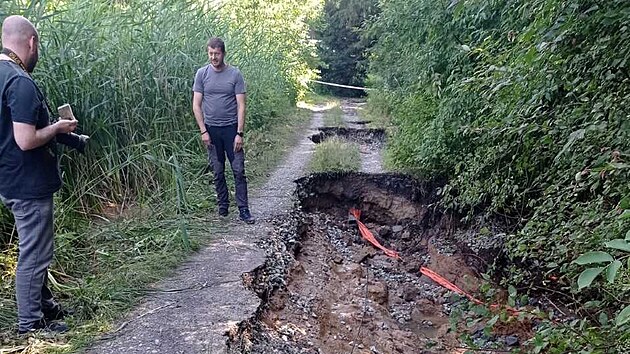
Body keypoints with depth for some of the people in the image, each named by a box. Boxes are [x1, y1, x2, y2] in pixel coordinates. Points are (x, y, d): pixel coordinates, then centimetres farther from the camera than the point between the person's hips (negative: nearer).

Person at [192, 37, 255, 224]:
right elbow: (196, 105, 2)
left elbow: (241, 106, -5)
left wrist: (239, 133, -11)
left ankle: (243, 210, 3)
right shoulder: (202, 74, 1)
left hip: (231, 128, -1)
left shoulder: (235, 74, -3)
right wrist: (203, 131, -6)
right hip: (211, 129, 2)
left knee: (239, 170, -2)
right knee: (218, 172, 9)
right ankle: (223, 205, 24)